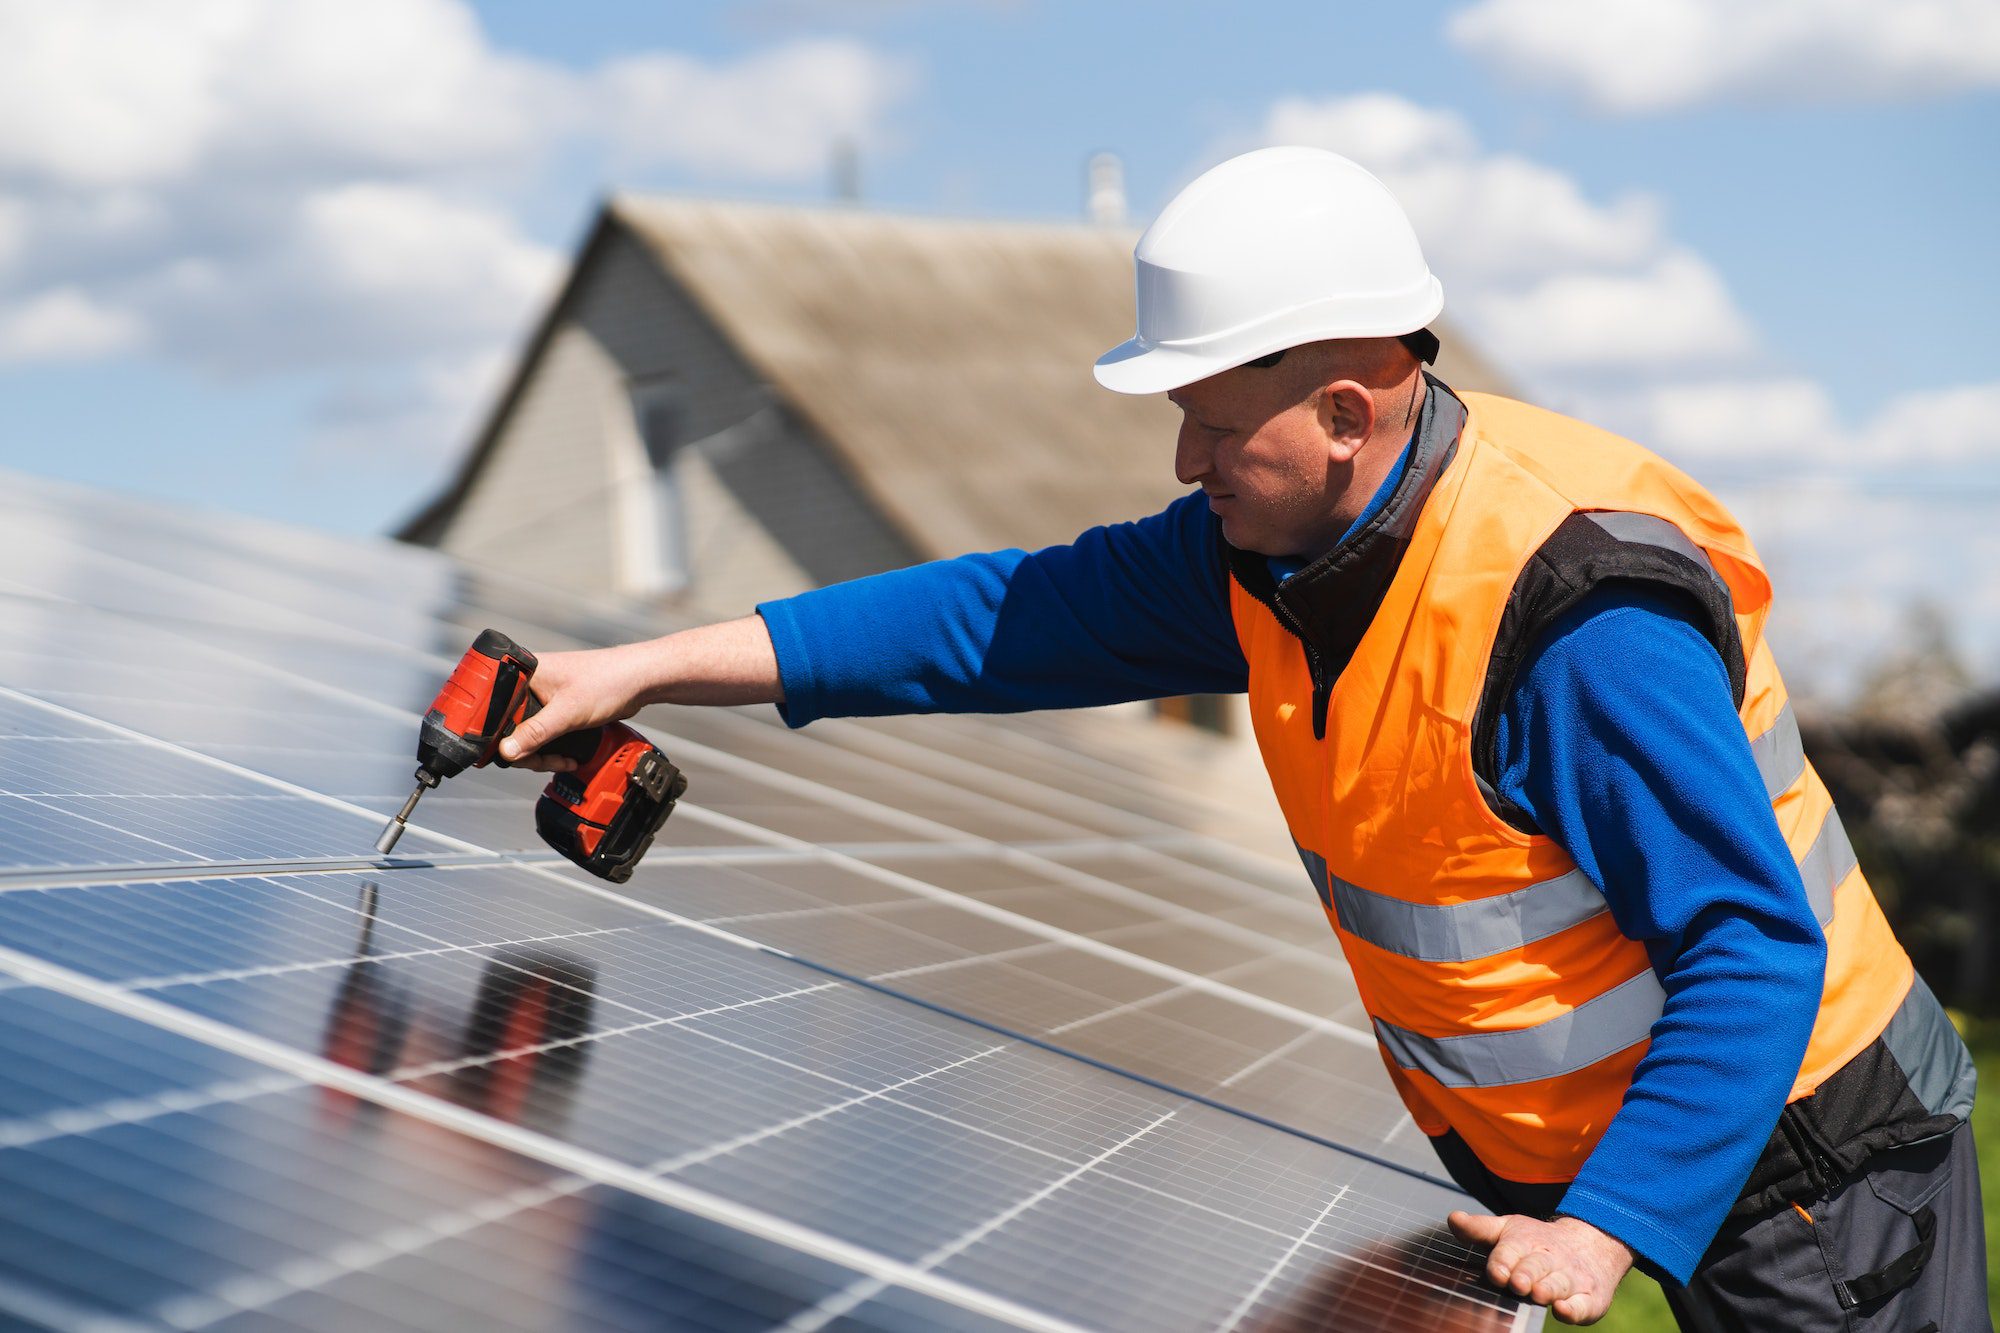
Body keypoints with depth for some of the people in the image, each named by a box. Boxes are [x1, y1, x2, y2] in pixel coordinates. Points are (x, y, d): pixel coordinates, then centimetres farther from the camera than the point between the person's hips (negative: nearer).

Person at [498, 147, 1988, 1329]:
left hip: (1783, 1159, -7)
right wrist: (654, 666, -11)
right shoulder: (1270, 547, -6)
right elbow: (1014, 612, -6)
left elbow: (1756, 949, -29)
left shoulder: (1574, 615, -32)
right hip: (1526, 1160, 7)